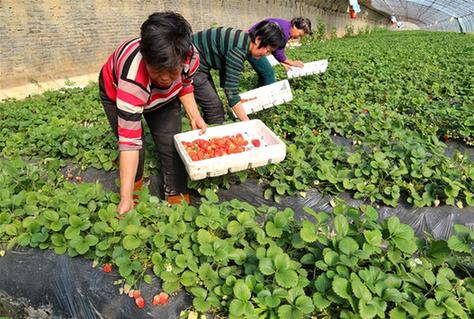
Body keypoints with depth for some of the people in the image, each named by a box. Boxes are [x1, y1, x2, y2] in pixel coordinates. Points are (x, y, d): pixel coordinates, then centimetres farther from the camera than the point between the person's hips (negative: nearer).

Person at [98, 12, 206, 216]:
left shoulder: (191, 56, -32)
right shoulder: (132, 78, -44)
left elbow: (185, 84, -6)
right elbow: (129, 141, -42)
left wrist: (194, 116, -19)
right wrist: (126, 199, -43)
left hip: (162, 96, 3)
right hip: (116, 91, -2)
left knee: (170, 143, -10)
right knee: (136, 145, -10)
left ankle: (177, 195, 9)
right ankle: (136, 181, 23)